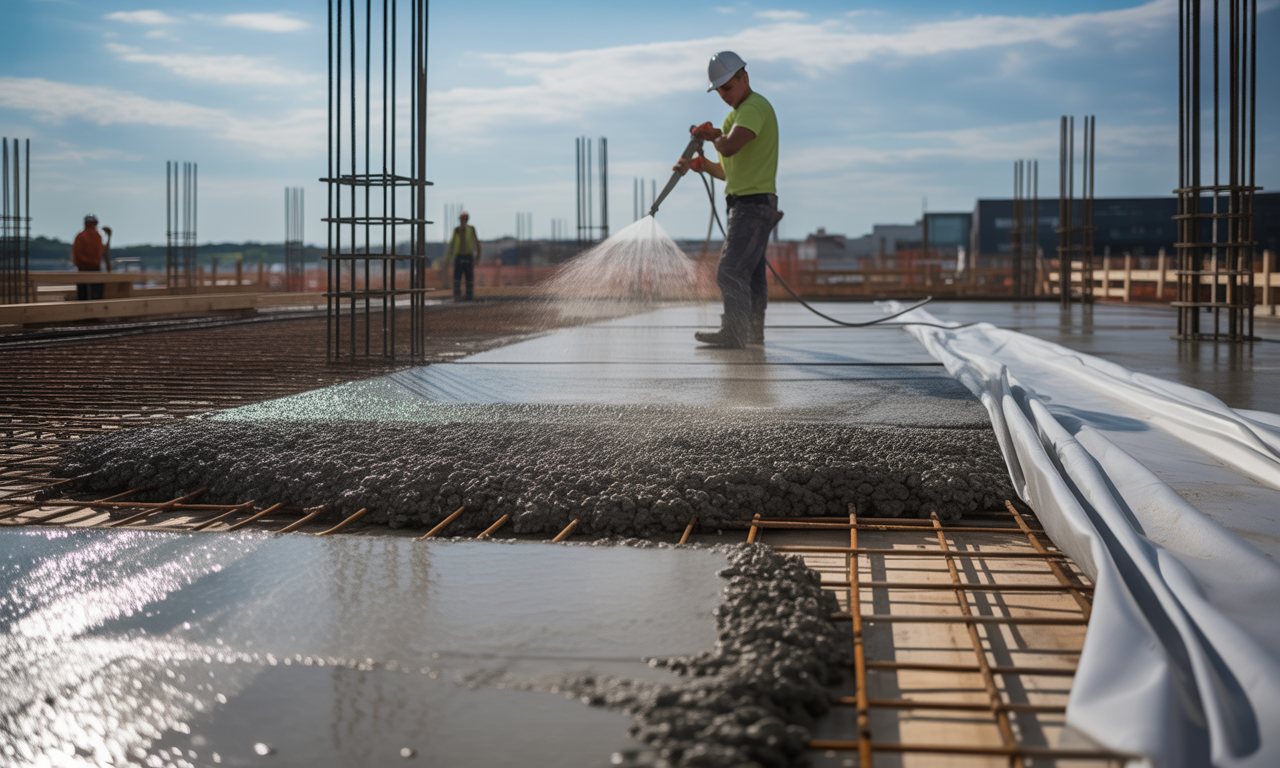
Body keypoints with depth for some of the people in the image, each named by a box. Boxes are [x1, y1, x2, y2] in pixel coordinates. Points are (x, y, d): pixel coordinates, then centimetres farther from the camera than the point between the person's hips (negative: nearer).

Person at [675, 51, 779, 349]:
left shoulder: (755, 107, -12)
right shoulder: (740, 112, 22)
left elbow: (730, 147, -29)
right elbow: (729, 171, 24)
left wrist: (713, 135, -7)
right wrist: (700, 164, 8)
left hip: (753, 203, -11)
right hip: (745, 204, 11)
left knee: (731, 271, -16)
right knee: (752, 271, 14)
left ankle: (734, 333, -17)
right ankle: (754, 332, 20)